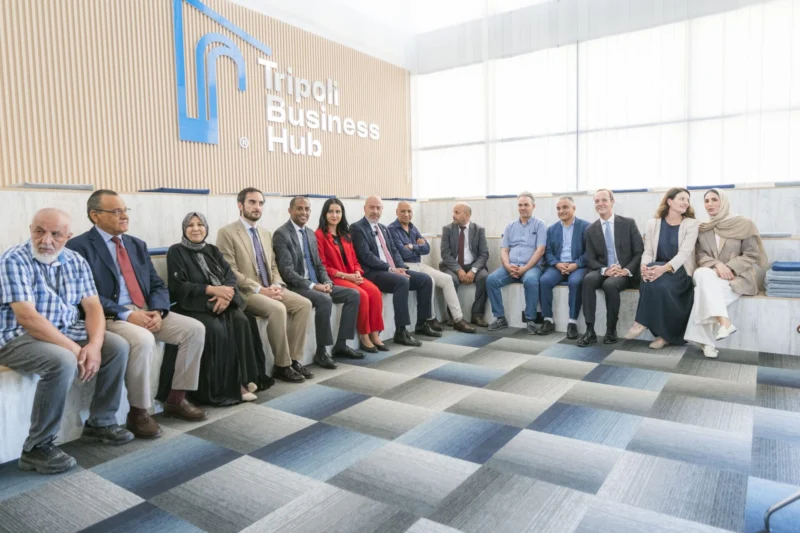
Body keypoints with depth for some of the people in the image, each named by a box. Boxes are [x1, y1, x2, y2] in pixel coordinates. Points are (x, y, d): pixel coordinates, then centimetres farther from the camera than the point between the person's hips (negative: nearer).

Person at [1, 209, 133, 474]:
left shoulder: (76, 262, 3)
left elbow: (93, 306, -1)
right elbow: (26, 317, -24)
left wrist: (94, 344, -20)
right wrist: (75, 349, -26)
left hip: (66, 331, 7)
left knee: (118, 347, -9)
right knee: (62, 362, -33)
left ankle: (100, 423, 5)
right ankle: (37, 448, -15)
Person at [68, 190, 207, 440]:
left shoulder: (137, 245, 16)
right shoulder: (79, 247, -4)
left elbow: (157, 285, 12)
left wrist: (157, 312, -8)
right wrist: (126, 315, -22)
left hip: (146, 312, 7)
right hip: (110, 318, -7)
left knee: (195, 329, -10)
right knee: (143, 340, -35)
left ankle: (176, 399, 2)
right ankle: (138, 412, -15)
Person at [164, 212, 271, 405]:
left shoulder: (213, 250, 18)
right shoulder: (176, 252, 4)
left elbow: (231, 276, 7)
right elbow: (178, 286, -8)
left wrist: (225, 293, -17)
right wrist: (212, 289, -17)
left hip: (221, 302, 4)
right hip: (193, 305, -4)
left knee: (240, 321, -26)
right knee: (216, 329, -31)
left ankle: (243, 379, -20)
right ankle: (222, 387, -20)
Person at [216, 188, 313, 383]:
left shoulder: (266, 233, 16)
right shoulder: (227, 233, -7)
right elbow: (230, 272, -13)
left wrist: (276, 285, -5)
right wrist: (260, 289, -19)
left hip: (269, 288, 7)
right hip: (245, 292, -7)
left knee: (304, 304, -14)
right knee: (277, 308, -32)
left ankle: (294, 359, -7)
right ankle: (282, 366, -16)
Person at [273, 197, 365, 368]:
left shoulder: (311, 234, 15)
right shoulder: (281, 234, -10)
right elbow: (287, 271, -18)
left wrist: (327, 282, -4)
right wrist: (312, 285, -24)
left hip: (316, 284, 8)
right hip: (295, 287, -8)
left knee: (353, 294, -4)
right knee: (325, 300, -34)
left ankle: (340, 345, 1)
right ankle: (321, 352, -18)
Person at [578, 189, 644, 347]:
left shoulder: (628, 223, 2)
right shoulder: (591, 229, 8)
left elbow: (640, 252, -1)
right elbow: (590, 259, 4)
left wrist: (627, 270, -17)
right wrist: (605, 270, -17)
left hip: (625, 273, -2)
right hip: (603, 271, 2)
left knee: (610, 284, -35)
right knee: (588, 279, -32)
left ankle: (611, 330, -17)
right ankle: (590, 330, -31)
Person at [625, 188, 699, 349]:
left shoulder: (691, 224, -1)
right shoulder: (653, 223, 6)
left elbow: (684, 253, -15)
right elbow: (647, 251, 1)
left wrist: (665, 268, -35)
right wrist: (644, 266, -24)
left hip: (680, 271, -2)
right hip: (657, 269, 2)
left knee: (660, 284, -34)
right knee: (650, 278, -32)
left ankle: (643, 322, -17)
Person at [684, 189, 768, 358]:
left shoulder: (744, 224, 2)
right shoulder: (701, 228, 12)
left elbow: (751, 255, -3)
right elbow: (700, 255, 3)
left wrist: (729, 268, -17)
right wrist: (716, 265, -17)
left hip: (737, 277, -3)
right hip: (711, 276, 3)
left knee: (704, 293, -32)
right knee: (702, 274, -34)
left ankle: (705, 340, -27)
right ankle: (724, 322, -39)